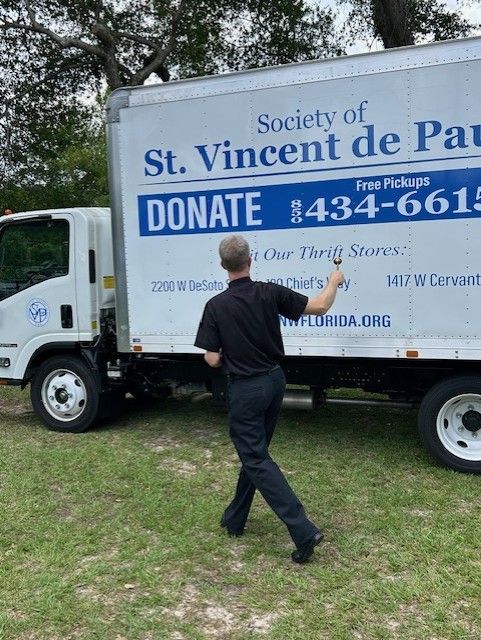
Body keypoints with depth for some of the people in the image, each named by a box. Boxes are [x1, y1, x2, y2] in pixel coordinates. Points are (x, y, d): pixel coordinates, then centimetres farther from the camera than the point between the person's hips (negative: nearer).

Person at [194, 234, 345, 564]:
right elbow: (320, 306, -4)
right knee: (254, 452, 19)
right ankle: (235, 520, 33)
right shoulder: (270, 292, -7)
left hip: (246, 388, -5)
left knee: (257, 460, 1)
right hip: (274, 380, 5)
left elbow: (213, 360, -12)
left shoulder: (216, 305, -14)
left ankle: (304, 530, -7)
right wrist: (334, 280, 14)